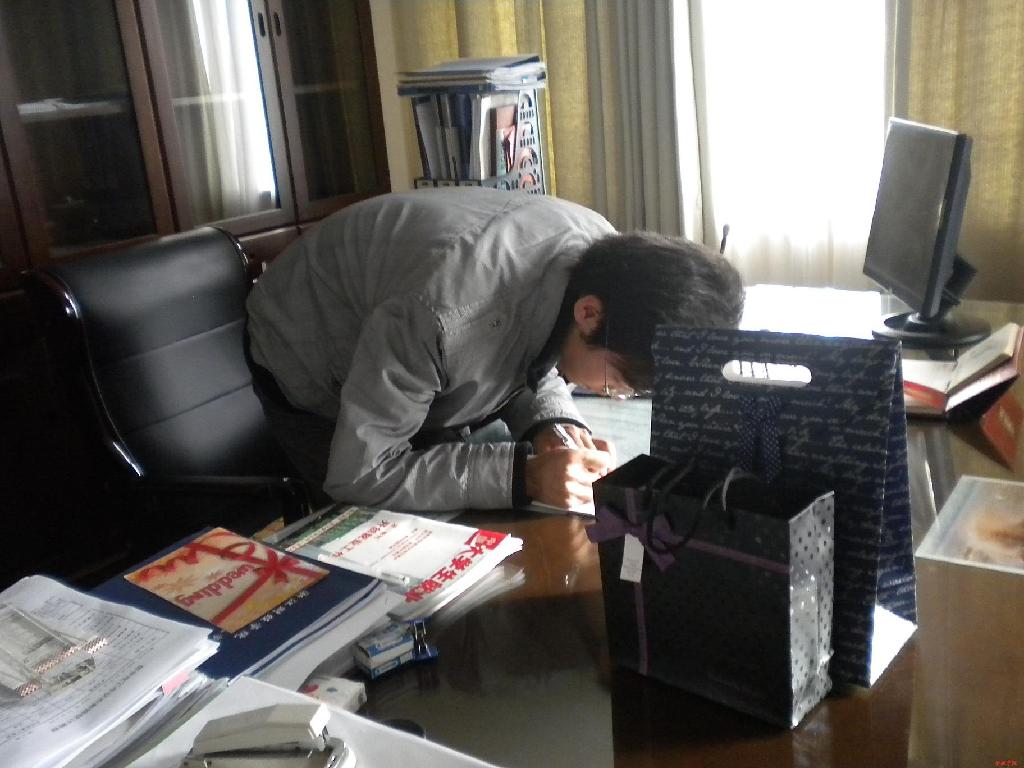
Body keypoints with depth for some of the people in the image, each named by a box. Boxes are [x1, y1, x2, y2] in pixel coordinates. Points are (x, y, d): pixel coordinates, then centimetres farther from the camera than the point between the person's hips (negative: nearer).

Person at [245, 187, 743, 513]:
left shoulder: (606, 256, -23)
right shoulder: (445, 314, -45)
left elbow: (535, 357, -4)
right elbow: (356, 476, -37)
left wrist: (550, 422, -25)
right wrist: (523, 475, -42)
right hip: (310, 370, -5)